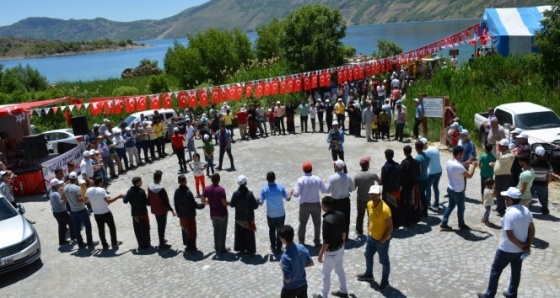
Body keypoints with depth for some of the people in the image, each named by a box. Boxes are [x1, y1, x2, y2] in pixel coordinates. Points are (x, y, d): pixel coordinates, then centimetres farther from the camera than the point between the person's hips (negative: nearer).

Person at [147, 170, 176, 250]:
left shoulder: (149, 187, -5)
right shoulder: (161, 189, -29)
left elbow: (149, 198, 8)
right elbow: (165, 201, -23)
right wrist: (172, 210, -14)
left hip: (154, 210, 8)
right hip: (162, 210, -8)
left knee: (159, 225, 23)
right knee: (162, 226, 4)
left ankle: (162, 240, 37)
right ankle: (162, 244, 12)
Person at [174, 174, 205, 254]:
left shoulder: (176, 191, -3)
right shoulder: (188, 192, -26)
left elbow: (176, 204, 7)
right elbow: (194, 205, -21)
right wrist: (203, 205, -5)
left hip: (181, 216, 7)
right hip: (190, 216, -7)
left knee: (184, 230, 22)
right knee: (191, 232, 6)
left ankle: (187, 245, 37)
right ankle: (190, 248, 12)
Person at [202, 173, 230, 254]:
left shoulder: (207, 189, -6)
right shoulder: (221, 189, -21)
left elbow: (203, 200, 1)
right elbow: (224, 203, -23)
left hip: (213, 214, 5)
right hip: (222, 214, -4)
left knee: (216, 229, 20)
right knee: (222, 230, 9)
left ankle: (217, 247, 26)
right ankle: (222, 249, 15)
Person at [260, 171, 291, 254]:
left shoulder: (264, 190, -14)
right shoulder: (281, 187, -13)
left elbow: (261, 203, -10)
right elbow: (288, 198, -5)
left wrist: (257, 200, 12)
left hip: (270, 215, 0)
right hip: (281, 214, 0)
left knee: (272, 230, 21)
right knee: (280, 230, 15)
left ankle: (273, 247, 28)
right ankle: (279, 248, 21)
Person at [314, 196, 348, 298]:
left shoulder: (327, 220, -31)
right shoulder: (341, 215, -6)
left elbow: (326, 241, -27)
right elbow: (344, 232, 7)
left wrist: (320, 254, -16)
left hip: (331, 251, -8)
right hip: (340, 248, 8)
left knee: (326, 274, 11)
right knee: (340, 270, 24)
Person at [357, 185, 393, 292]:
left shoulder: (385, 209, -30)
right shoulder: (369, 204, -7)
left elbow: (390, 227, -22)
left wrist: (383, 240, -19)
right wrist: (369, 230, 11)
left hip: (381, 240, -7)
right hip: (371, 237, 8)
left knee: (384, 261, 12)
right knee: (368, 256, 25)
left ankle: (385, 281, 32)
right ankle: (369, 274, 49)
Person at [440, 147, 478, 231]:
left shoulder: (449, 162, 0)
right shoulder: (458, 166, -29)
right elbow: (469, 175, -24)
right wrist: (473, 165, -10)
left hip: (450, 188, 8)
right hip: (458, 191, -8)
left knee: (450, 206, 19)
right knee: (461, 208, 13)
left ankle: (444, 223, 19)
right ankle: (461, 224, 31)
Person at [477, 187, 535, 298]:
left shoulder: (509, 214, -26)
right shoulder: (526, 210, -2)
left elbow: (510, 235, -26)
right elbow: (532, 229, 4)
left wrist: (521, 246, -13)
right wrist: (528, 245, 4)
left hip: (507, 249, -7)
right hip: (520, 249, 7)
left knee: (495, 270, 8)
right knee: (516, 271, 20)